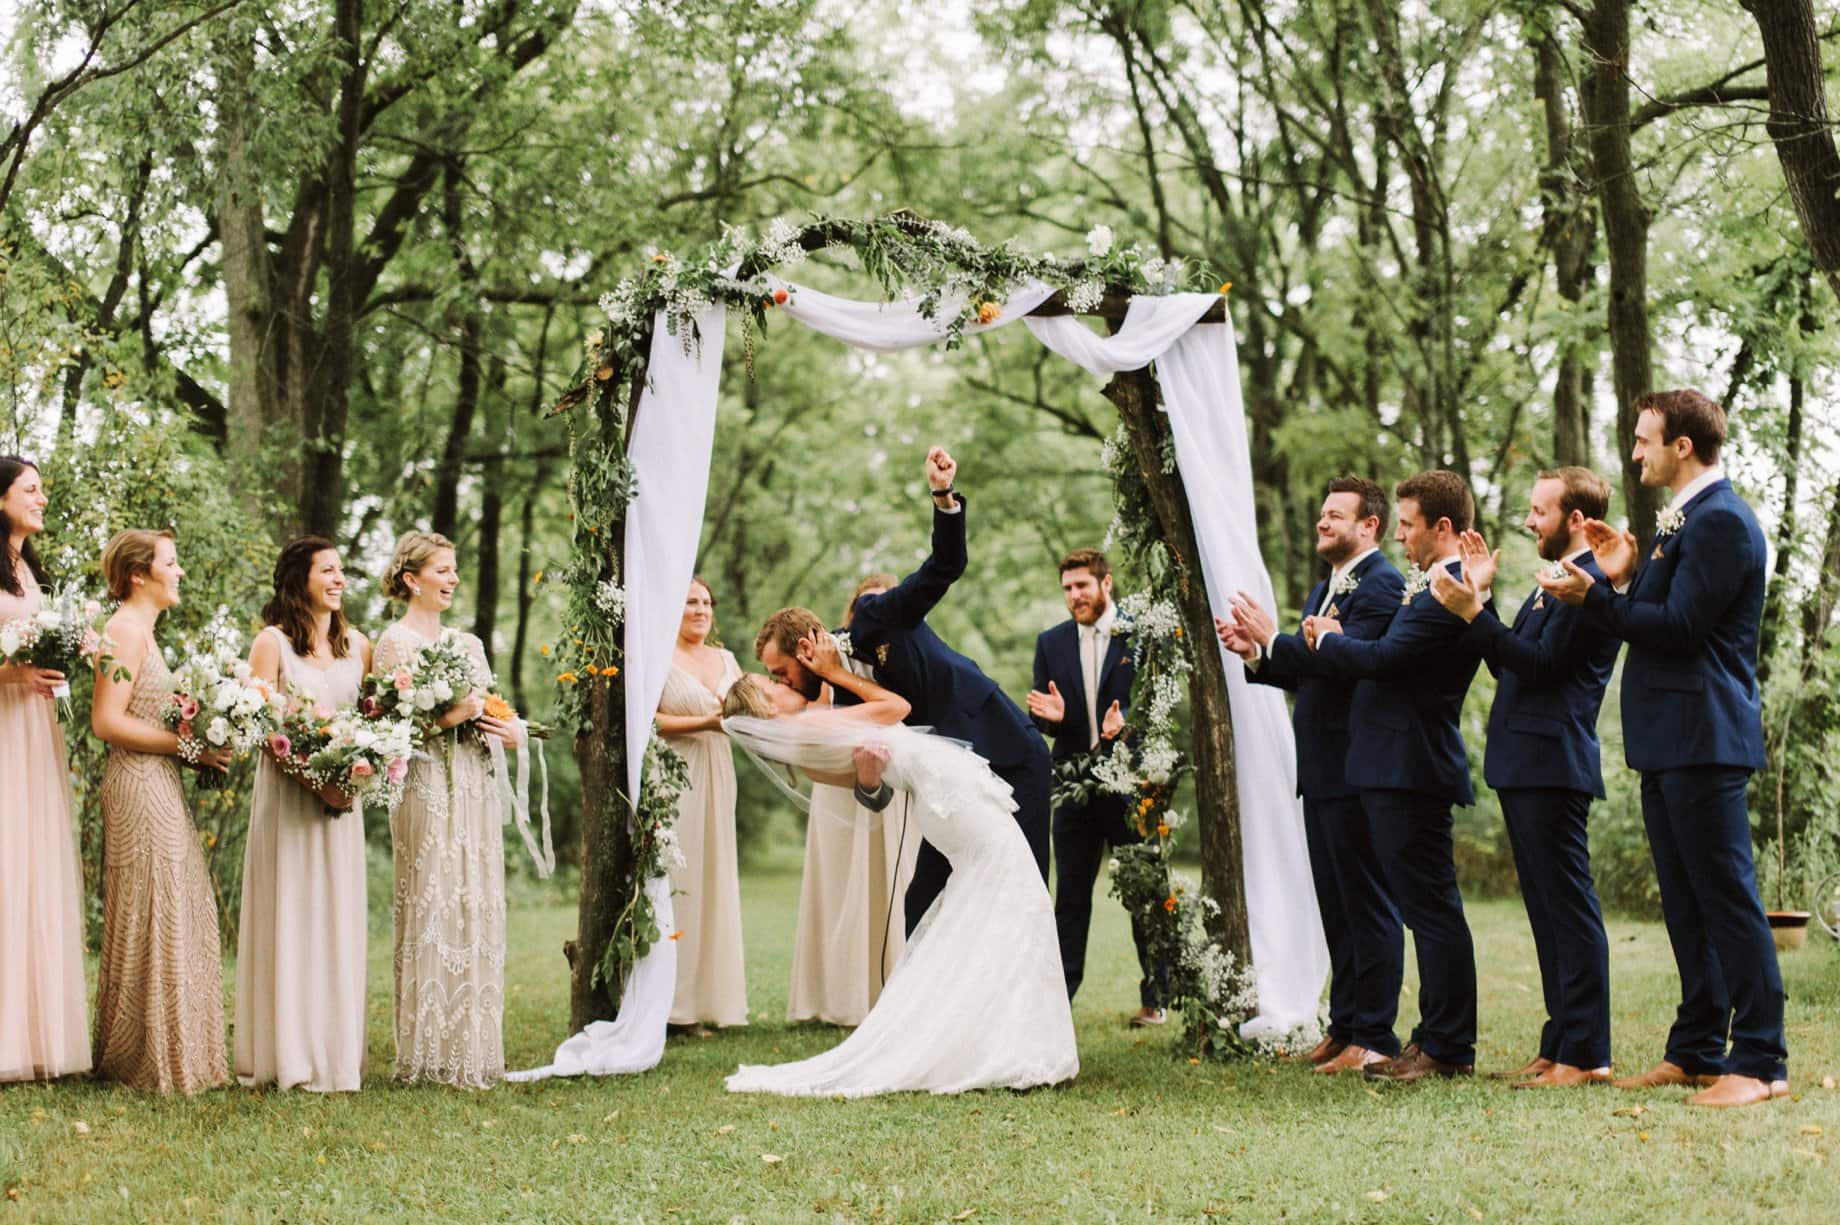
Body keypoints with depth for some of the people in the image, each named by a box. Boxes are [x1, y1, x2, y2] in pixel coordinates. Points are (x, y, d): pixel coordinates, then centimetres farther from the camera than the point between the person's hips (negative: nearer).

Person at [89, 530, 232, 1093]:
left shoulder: (142, 631, 18)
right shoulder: (126, 630, -13)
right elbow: (107, 721, -20)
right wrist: (187, 745, -16)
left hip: (159, 789, 10)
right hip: (141, 788, -10)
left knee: (182, 916, 12)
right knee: (152, 922, -5)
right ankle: (153, 1063, 2)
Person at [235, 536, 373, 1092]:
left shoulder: (357, 645, 12)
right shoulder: (272, 642, -3)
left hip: (342, 796, 5)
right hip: (287, 793, -5)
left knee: (339, 919, 6)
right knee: (289, 918, -3)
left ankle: (337, 1051, 12)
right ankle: (289, 1054, 1)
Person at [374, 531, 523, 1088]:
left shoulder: (469, 643, 18)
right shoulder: (395, 641, -3)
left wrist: (513, 731, 3)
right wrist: (450, 717, -17)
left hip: (474, 787, 7)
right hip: (426, 787, -7)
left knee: (477, 911, 6)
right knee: (431, 911, -8)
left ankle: (472, 1052, 11)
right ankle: (431, 1056, -4)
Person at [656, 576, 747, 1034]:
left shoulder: (726, 660, 17)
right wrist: (704, 723, -16)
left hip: (715, 780, 7)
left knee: (713, 882, 5)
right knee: (672, 881, -8)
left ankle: (700, 1002, 9)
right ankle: (669, 1004, -6)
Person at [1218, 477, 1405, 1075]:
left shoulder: (1381, 585, -12)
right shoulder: (1324, 590, 20)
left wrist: (1274, 640, -20)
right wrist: (1256, 652, 4)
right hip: (1321, 773, 10)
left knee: (1368, 905, -4)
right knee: (1336, 907, 15)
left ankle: (1374, 1036, 0)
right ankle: (1344, 1025, 23)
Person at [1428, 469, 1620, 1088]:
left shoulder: (1591, 582, -12)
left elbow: (1542, 662, -19)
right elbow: (1510, 664, 19)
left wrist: (1472, 612, -18)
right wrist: (1480, 596, 14)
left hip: (1553, 764, -11)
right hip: (1524, 766, 11)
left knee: (1569, 908, -8)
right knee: (1547, 911, 12)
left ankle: (1586, 1055, -6)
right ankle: (1558, 1047, 17)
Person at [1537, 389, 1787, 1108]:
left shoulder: (1720, 520, -13)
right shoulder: (1685, 519, 19)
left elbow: (1679, 625, -20)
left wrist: (1592, 597, -17)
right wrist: (1624, 579, 6)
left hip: (1705, 738, -11)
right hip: (1669, 739, 11)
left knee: (1727, 895, -8)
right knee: (1686, 903, 13)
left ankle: (1760, 1061, -5)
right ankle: (1696, 1050, 20)